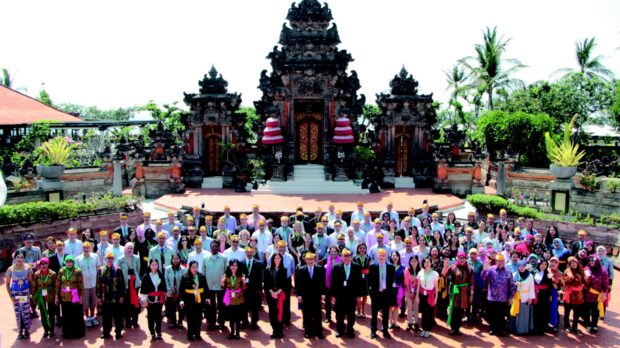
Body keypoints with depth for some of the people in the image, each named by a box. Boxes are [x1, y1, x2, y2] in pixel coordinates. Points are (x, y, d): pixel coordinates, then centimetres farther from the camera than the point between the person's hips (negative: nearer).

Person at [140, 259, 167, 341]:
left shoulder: (161, 275, 4)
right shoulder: (146, 276, -5)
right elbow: (143, 289, -5)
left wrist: (164, 297, 10)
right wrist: (144, 300, -8)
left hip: (159, 299, 2)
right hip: (150, 300, -2)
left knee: (158, 316, 8)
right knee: (151, 317, 4)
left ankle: (159, 334, 16)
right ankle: (153, 334, 13)